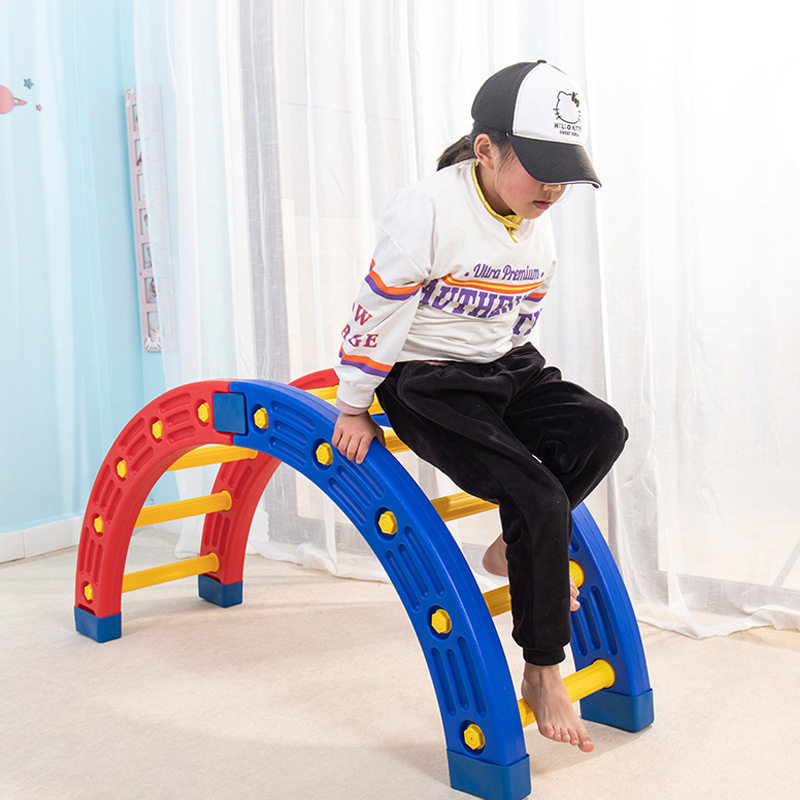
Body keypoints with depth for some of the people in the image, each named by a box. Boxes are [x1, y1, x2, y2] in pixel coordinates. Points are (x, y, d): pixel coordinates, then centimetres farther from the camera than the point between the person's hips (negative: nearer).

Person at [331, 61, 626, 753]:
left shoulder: (539, 225, 4)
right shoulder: (428, 209, -20)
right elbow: (379, 309, -15)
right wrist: (353, 409, -8)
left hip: (506, 369, 7)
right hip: (427, 384, -7)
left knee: (600, 430, -19)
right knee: (539, 501, -20)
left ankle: (514, 550, 1)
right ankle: (543, 673, -3)